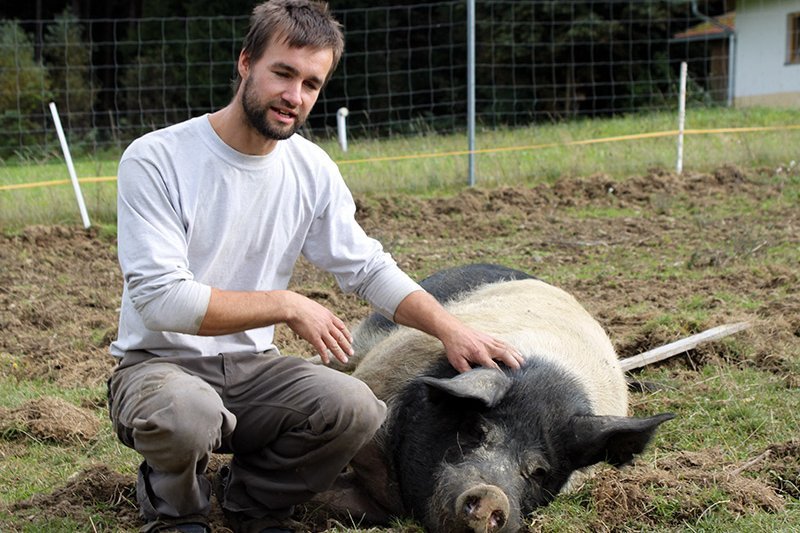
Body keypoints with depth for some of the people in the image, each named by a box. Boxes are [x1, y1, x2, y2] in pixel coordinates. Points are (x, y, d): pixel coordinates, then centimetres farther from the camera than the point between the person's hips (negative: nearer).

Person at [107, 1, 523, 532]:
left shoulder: (312, 169, 1)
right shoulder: (154, 161, -16)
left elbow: (367, 267, 7)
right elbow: (162, 299, -22)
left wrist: (451, 329, -6)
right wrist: (287, 305, -20)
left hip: (252, 367, 4)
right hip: (160, 363, -4)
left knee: (358, 408, -23)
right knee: (185, 414, -39)